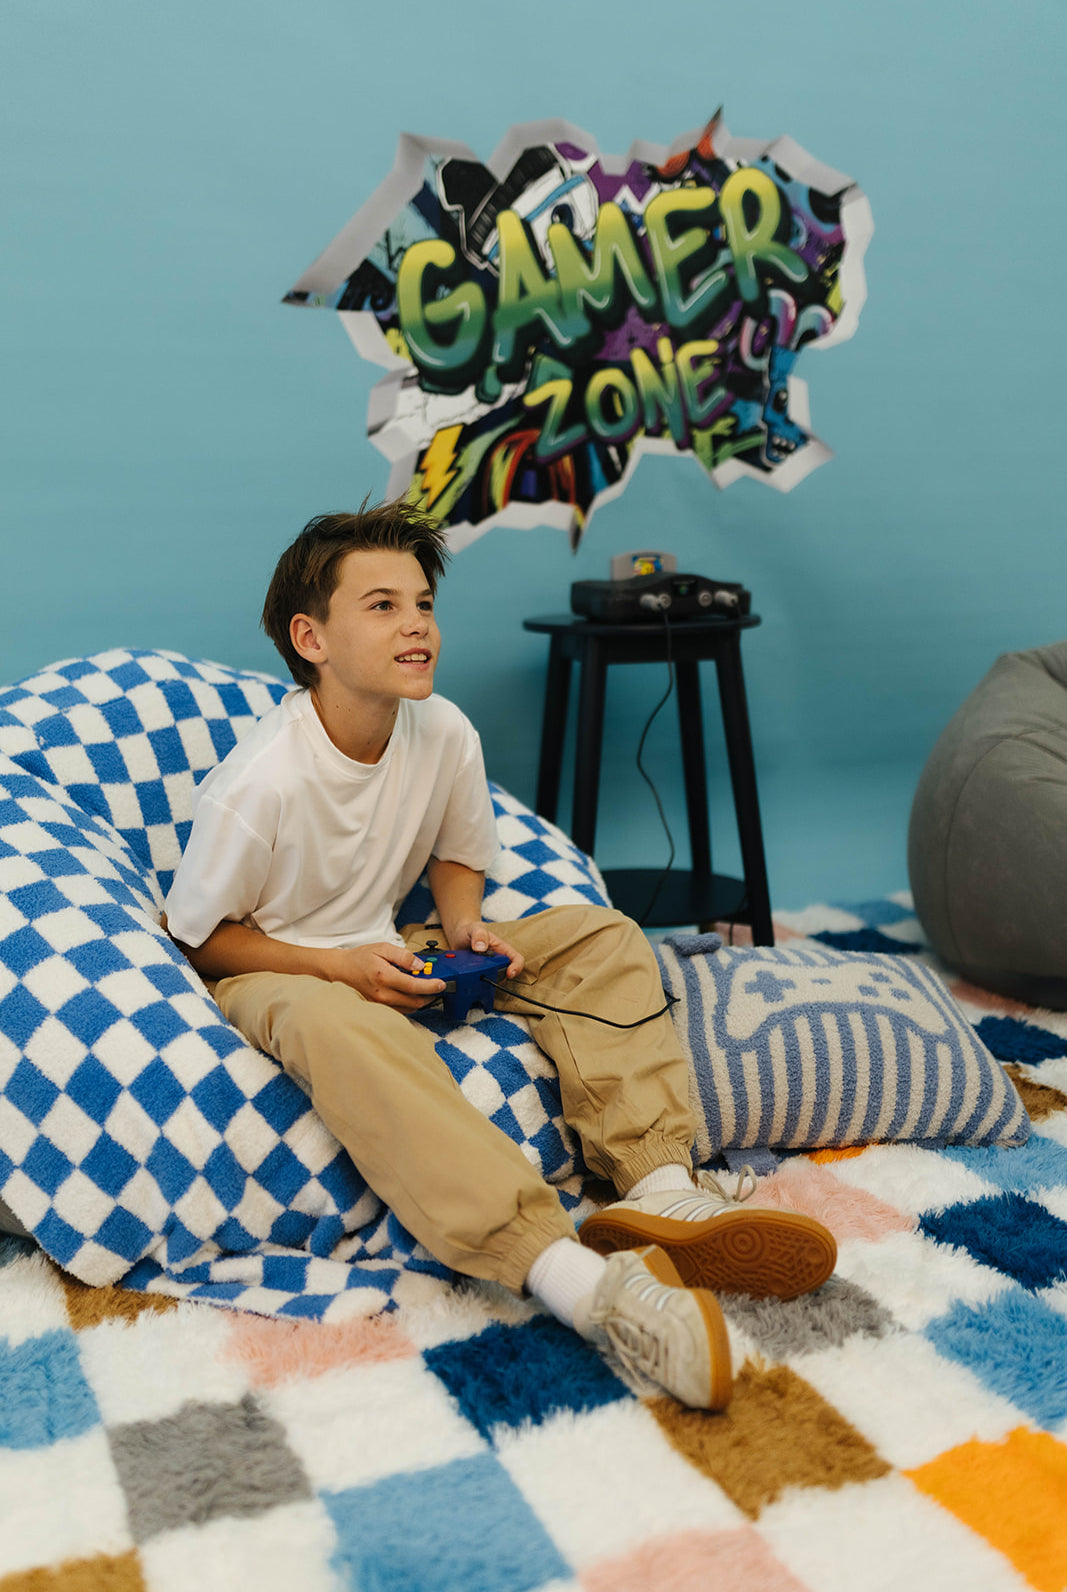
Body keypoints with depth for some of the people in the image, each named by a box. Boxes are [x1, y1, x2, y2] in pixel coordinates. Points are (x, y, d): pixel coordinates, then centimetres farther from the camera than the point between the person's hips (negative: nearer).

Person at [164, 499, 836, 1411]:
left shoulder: (447, 735, -7)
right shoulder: (259, 783, -23)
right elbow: (199, 935, -12)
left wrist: (466, 931, -11)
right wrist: (341, 965, -23)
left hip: (390, 953, 7)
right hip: (270, 974, -6)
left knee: (601, 937, -8)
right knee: (335, 1022, -43)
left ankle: (657, 1188, -30)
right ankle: (573, 1276, -56)